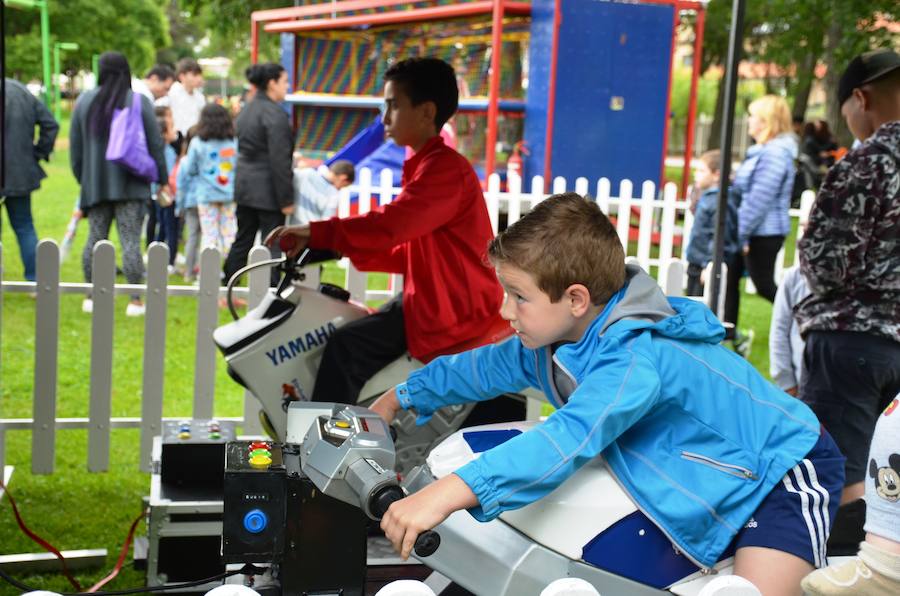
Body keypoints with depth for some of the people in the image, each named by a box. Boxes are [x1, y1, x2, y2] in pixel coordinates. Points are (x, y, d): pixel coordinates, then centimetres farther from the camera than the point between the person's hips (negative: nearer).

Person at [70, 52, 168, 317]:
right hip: (131, 184, -3)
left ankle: (91, 296, 16)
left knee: (95, 238, 11)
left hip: (95, 183, 3)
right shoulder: (140, 102, -4)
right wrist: (162, 178, 7)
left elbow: (75, 145, 9)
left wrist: (82, 178, 19)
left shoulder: (85, 101, 4)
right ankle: (135, 300, -3)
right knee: (130, 240, -3)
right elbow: (155, 144, -3)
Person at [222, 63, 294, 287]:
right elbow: (279, 161, -18)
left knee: (242, 242, 15)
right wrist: (286, 199, -15)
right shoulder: (274, 115, -16)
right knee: (272, 246, -1)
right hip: (267, 191, -8)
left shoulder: (247, 110, 12)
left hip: (244, 186, 9)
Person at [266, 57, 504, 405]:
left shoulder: (444, 168, -15)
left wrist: (317, 233, -23)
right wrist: (346, 248, 7)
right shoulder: (428, 166, 18)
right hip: (430, 297, 11)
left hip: (451, 308, -11)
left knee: (346, 347, -20)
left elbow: (389, 225, -26)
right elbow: (406, 252, 17)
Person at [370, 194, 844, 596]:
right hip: (709, 476, 9)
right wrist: (400, 397, 23)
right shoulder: (551, 339, -7)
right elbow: (488, 366, 11)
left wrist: (446, 495, -56)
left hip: (781, 467, -9)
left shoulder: (637, 356, -35)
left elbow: (569, 439, -48)